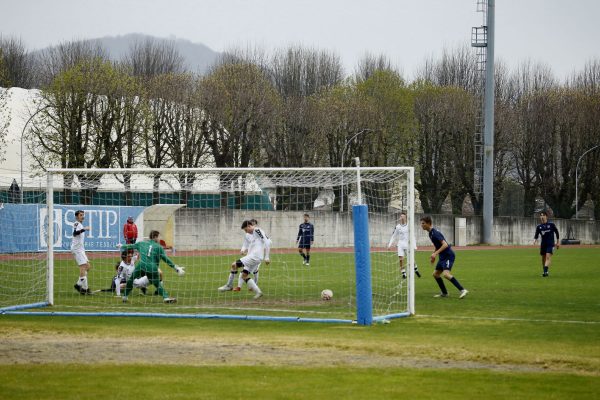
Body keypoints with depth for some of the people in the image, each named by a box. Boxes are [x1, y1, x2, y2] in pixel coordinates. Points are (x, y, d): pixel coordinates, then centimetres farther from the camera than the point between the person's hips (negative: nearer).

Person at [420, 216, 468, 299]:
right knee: (435, 274, 13)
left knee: (446, 274, -25)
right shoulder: (431, 233, 12)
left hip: (448, 255, -10)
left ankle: (462, 290, -24)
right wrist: (434, 255, 21)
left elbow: (445, 244, -25)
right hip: (443, 257, 10)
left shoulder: (435, 233, -18)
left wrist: (435, 253, -28)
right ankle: (444, 293, 22)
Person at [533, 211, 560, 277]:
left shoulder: (551, 225, -2)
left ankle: (546, 271, -28)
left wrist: (557, 243, 9)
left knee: (548, 256, -19)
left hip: (550, 244, -4)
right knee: (543, 258, 10)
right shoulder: (539, 227, 4)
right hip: (543, 244, 4)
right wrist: (535, 240, -19)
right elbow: (536, 235, 4)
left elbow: (556, 233, 7)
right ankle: (544, 271, 25)